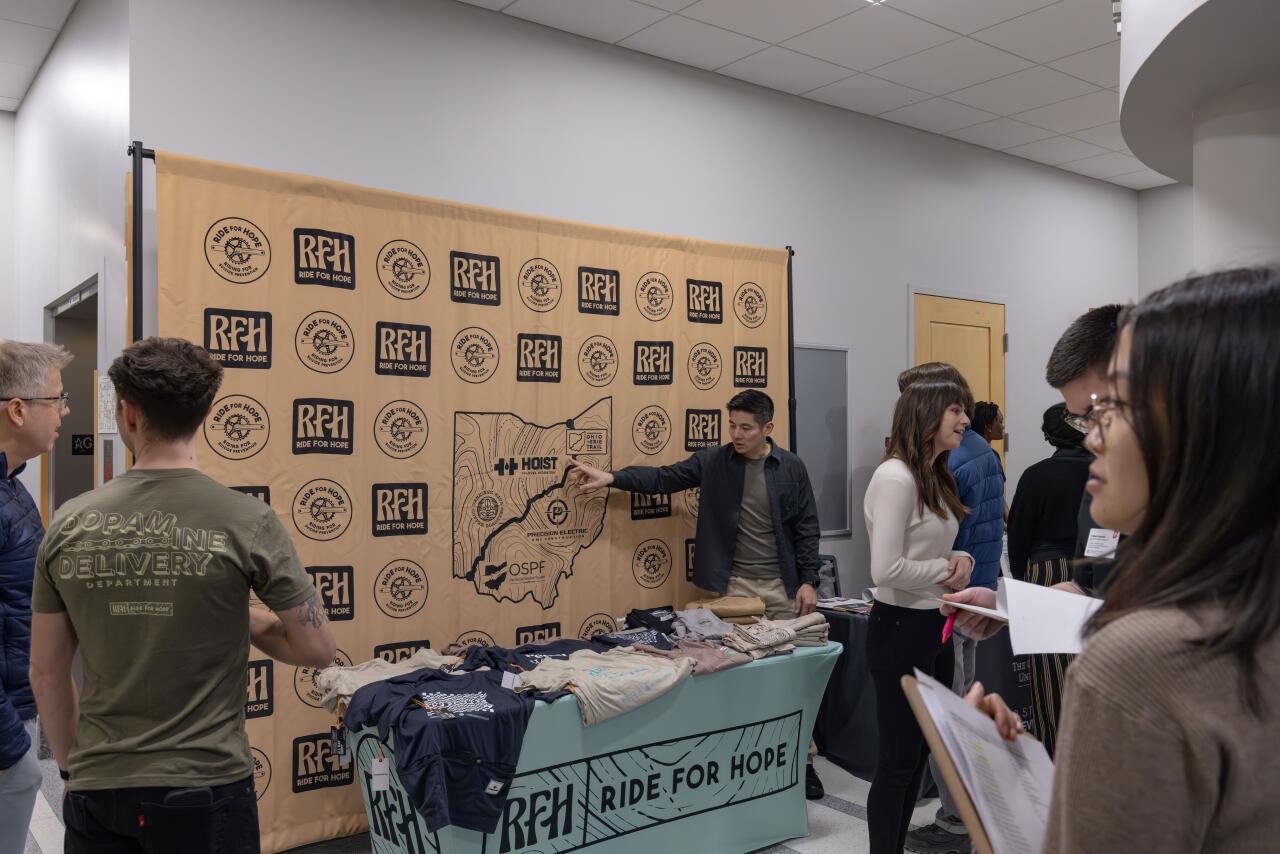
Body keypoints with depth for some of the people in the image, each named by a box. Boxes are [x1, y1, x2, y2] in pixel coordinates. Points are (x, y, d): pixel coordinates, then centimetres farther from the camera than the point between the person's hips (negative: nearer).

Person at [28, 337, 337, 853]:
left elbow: (46, 672, 5)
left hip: (97, 792, 3)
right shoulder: (247, 521, -13)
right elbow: (317, 649, -8)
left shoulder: (69, 525, -3)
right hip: (205, 791, -2)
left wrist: (72, 767, 17)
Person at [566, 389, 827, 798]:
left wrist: (808, 580, -4)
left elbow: (806, 528, 1)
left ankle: (801, 759, 20)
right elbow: (664, 477, -4)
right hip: (733, 584, 0)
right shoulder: (713, 461, -1)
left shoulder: (791, 467, -1)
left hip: (783, 585, 0)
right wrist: (611, 477, -15)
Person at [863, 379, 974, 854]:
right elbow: (886, 570, -25)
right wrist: (946, 573, -12)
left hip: (935, 626, 10)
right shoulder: (896, 478, -19)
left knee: (920, 753, 18)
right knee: (898, 762, 2)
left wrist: (960, 560, -1)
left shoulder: (936, 477, 11)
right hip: (901, 628, -10)